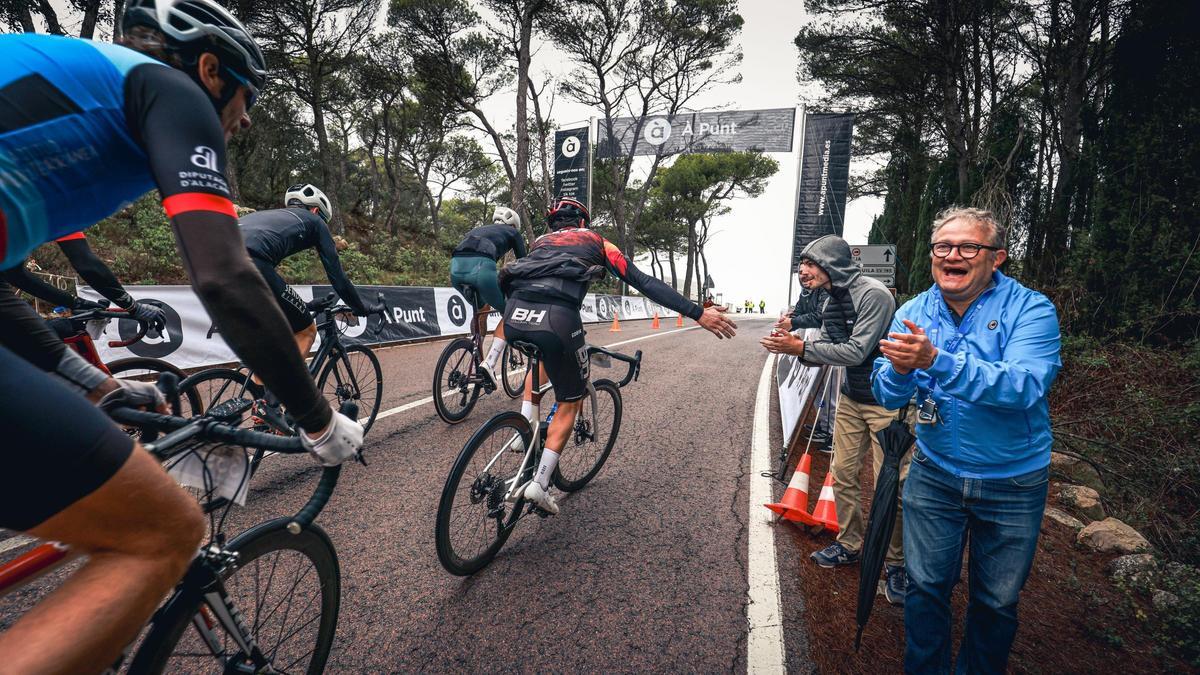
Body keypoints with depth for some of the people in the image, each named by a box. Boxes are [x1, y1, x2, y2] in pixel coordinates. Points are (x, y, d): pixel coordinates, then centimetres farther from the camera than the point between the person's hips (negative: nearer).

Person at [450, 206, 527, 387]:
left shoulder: (479, 229, 39)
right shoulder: (513, 232, 26)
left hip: (455, 266, 6)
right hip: (481, 266, -6)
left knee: (482, 308, 32)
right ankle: (489, 363, -5)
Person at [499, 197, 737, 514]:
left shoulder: (540, 241, 34)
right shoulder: (596, 242, 24)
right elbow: (644, 282, 14)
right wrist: (698, 313, 11)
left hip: (513, 316, 5)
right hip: (557, 319, -4)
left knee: (542, 358, 39)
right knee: (570, 401, 18)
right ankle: (540, 484, 11)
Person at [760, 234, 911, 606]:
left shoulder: (873, 294, -21)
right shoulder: (832, 302, 5)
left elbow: (856, 352, -25)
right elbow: (827, 351, 7)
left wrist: (802, 348, -24)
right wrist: (794, 345, -11)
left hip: (886, 401, -8)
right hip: (851, 397, 8)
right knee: (843, 473, 12)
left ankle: (896, 563, 17)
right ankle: (850, 544, 30)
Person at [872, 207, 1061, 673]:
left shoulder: (1030, 309, -14)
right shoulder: (912, 314, -5)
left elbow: (1026, 385, -31)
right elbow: (888, 396, -9)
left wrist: (937, 360, -43)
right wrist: (900, 369, -32)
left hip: (1013, 482, -1)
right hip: (934, 473, 2)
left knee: (996, 602, 18)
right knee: (926, 588, 13)